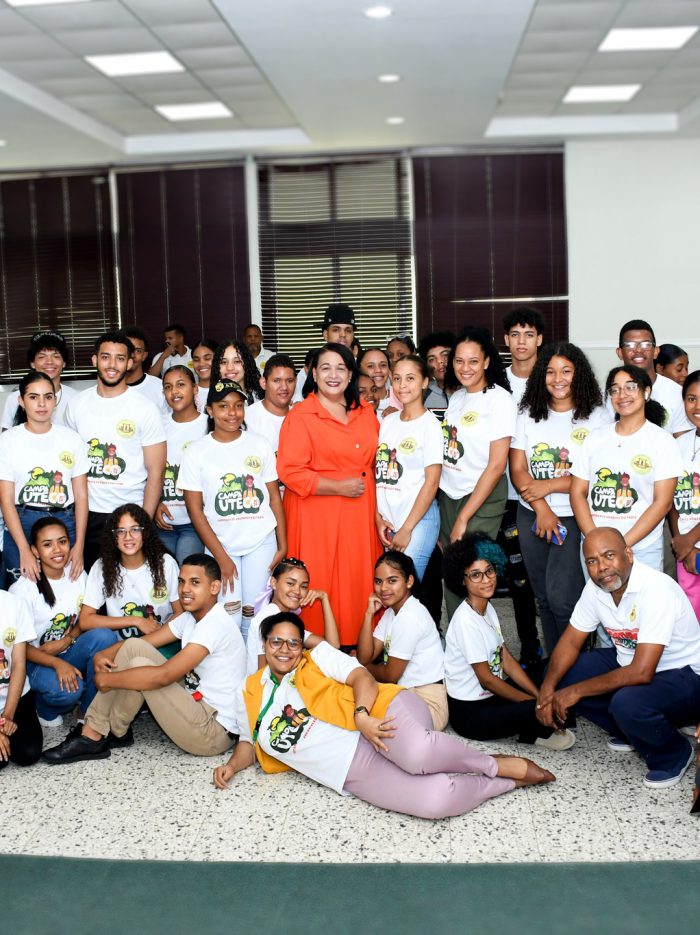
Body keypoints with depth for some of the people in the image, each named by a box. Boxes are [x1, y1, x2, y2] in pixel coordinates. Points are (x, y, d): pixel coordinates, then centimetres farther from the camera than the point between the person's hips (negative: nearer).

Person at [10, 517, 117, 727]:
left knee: (104, 635, -28)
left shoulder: (78, 574, -2)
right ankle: (46, 709, 4)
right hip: (37, 660, -4)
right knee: (67, 690, -36)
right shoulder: (23, 589, -15)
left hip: (69, 652, 4)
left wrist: (67, 640, -12)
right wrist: (57, 663, -28)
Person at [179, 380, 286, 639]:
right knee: (228, 618, -8)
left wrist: (282, 546, 1)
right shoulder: (196, 452, -1)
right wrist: (221, 557, -7)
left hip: (261, 542, 1)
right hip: (220, 545, -1)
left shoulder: (260, 445, 3)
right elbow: (195, 509, -2)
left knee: (253, 615, 0)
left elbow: (274, 497, 6)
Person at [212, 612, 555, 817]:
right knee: (434, 801, -29)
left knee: (419, 754, -40)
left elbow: (363, 678, -3)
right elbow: (249, 743, 27)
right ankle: (509, 780, -3)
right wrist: (232, 765, 5)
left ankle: (495, 765, -9)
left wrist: (362, 716, -23)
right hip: (356, 771, 1)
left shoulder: (318, 658, 9)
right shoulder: (248, 695, 17)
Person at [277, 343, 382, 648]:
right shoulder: (300, 416, -7)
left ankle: (356, 644, 20)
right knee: (320, 585, -2)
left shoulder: (365, 412, 11)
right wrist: (339, 486, -14)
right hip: (316, 516, -5)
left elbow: (375, 460, 22)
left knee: (358, 581, 6)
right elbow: (289, 472, -13)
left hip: (359, 514, 5)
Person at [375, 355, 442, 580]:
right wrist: (378, 518, 2)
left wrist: (407, 529, -11)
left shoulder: (430, 425, -6)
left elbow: (432, 482, -10)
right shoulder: (387, 421, 10)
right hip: (386, 521, 5)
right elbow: (378, 473, 11)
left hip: (417, 520, -5)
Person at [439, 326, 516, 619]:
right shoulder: (456, 397, 10)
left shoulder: (499, 399, -10)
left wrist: (463, 519, -14)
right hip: (448, 496, 6)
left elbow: (496, 466, -14)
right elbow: (447, 452, 12)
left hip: (482, 499, -6)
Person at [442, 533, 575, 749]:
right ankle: (542, 733, 6)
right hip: (469, 713, -9)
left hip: (490, 696, 9)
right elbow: (486, 679, -19)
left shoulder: (488, 608, 4)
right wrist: (536, 702, -13)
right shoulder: (465, 620, -23)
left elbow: (507, 660, 4)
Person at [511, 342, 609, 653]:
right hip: (532, 516, 4)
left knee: (561, 598, -13)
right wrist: (541, 508, -11)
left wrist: (550, 485, -13)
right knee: (544, 598, 11)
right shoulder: (529, 415, 9)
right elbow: (517, 470, 2)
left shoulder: (597, 417, -2)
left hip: (576, 518, -4)